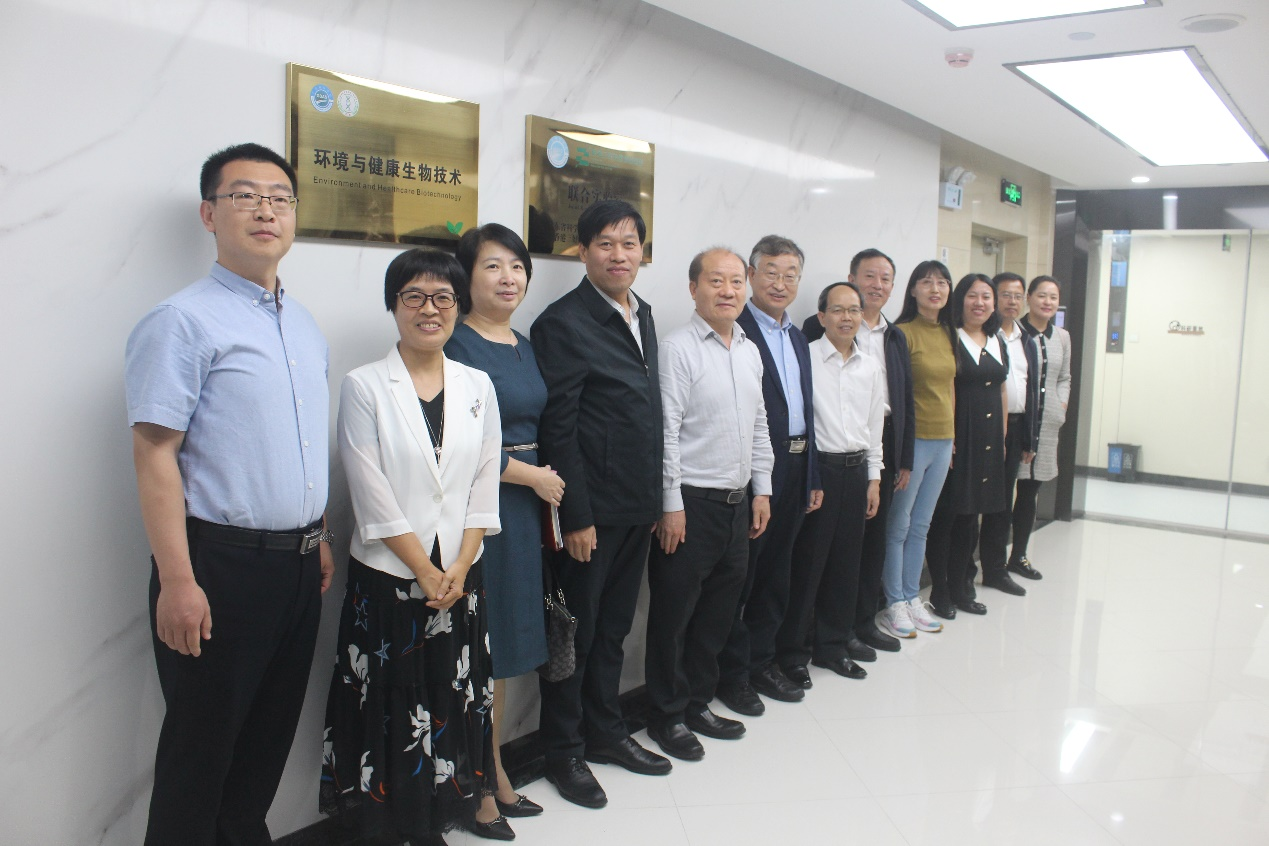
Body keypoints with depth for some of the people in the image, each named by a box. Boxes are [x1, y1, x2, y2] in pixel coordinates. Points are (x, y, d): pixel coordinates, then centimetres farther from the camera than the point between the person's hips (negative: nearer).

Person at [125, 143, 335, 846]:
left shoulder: (305, 326, 11)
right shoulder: (182, 322, -11)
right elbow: (154, 456, -16)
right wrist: (178, 582, -20)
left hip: (298, 564, 7)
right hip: (221, 563, -7)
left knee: (271, 732, 20)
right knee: (202, 742, 8)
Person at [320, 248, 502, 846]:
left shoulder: (477, 386, 6)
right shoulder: (364, 387, -5)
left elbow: (485, 483, 3)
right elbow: (372, 496, -9)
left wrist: (459, 567, -6)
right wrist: (425, 571, -10)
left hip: (460, 576, 3)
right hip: (387, 577, -3)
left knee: (454, 698, 12)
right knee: (391, 705, 6)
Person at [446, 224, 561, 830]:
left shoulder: (524, 345, 13)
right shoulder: (455, 345, -12)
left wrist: (551, 493, 9)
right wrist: (533, 476, -9)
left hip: (527, 504, 8)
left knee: (503, 643, 15)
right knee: (476, 644, 3)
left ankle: (494, 768, 30)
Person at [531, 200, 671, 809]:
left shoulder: (643, 315, 11)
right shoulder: (564, 323, -14)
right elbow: (558, 429, -16)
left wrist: (654, 498, 11)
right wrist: (577, 517, -17)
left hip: (637, 506, 7)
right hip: (591, 509, -7)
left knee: (613, 627, 20)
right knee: (575, 631, 8)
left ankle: (605, 730, 36)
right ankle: (564, 751, 25)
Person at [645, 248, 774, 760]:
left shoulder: (750, 350, 12)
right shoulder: (678, 348, -11)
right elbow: (666, 433, -14)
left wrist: (762, 489, 13)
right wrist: (672, 505, -15)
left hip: (739, 502, 7)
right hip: (690, 503, -7)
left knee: (719, 611, 16)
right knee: (674, 614, 5)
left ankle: (698, 703, 32)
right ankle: (668, 715, 21)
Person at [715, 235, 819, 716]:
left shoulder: (797, 338, 16)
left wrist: (813, 476, 15)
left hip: (795, 472, 8)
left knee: (775, 574, 17)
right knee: (739, 576, 4)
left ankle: (762, 661, 31)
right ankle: (732, 673, 18)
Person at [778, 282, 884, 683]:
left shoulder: (871, 366, 10)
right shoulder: (806, 357, -8)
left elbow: (875, 425, 14)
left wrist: (874, 478, 12)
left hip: (856, 470, 6)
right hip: (817, 466, -5)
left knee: (845, 561, 12)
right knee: (807, 560, 1)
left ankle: (833, 645, 27)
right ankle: (794, 649, 16)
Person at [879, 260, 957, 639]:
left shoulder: (948, 334, 10)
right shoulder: (903, 333, -11)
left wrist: (951, 435, 15)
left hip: (942, 440, 7)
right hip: (912, 438, -7)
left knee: (921, 525, 15)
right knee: (898, 526, 3)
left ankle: (912, 597, 25)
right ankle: (894, 603, 14)